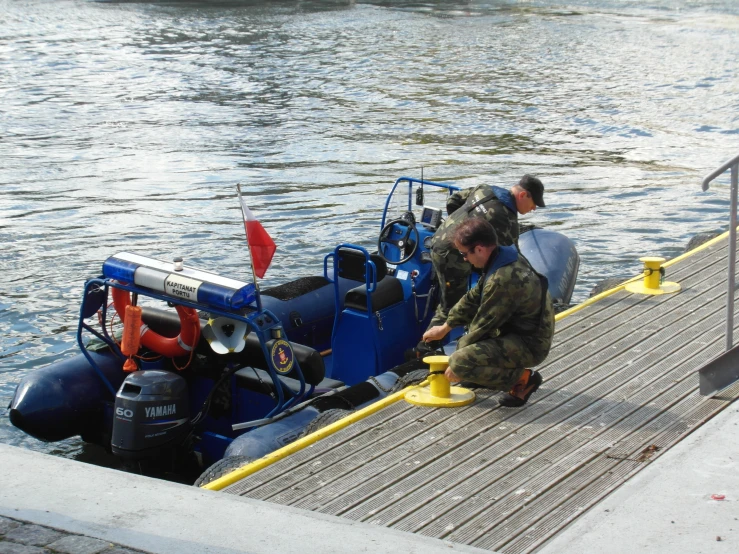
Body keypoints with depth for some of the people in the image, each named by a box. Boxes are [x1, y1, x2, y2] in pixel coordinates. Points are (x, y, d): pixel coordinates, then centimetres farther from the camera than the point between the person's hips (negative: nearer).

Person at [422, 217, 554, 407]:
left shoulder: (503, 280, -29)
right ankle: (515, 373, 14)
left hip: (529, 345, -11)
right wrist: (445, 327, 18)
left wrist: (457, 365, -9)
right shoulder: (504, 259, 3)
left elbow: (485, 323, -21)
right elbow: (473, 298, 14)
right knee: (466, 342, 27)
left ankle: (523, 379, -9)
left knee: (460, 362, -25)